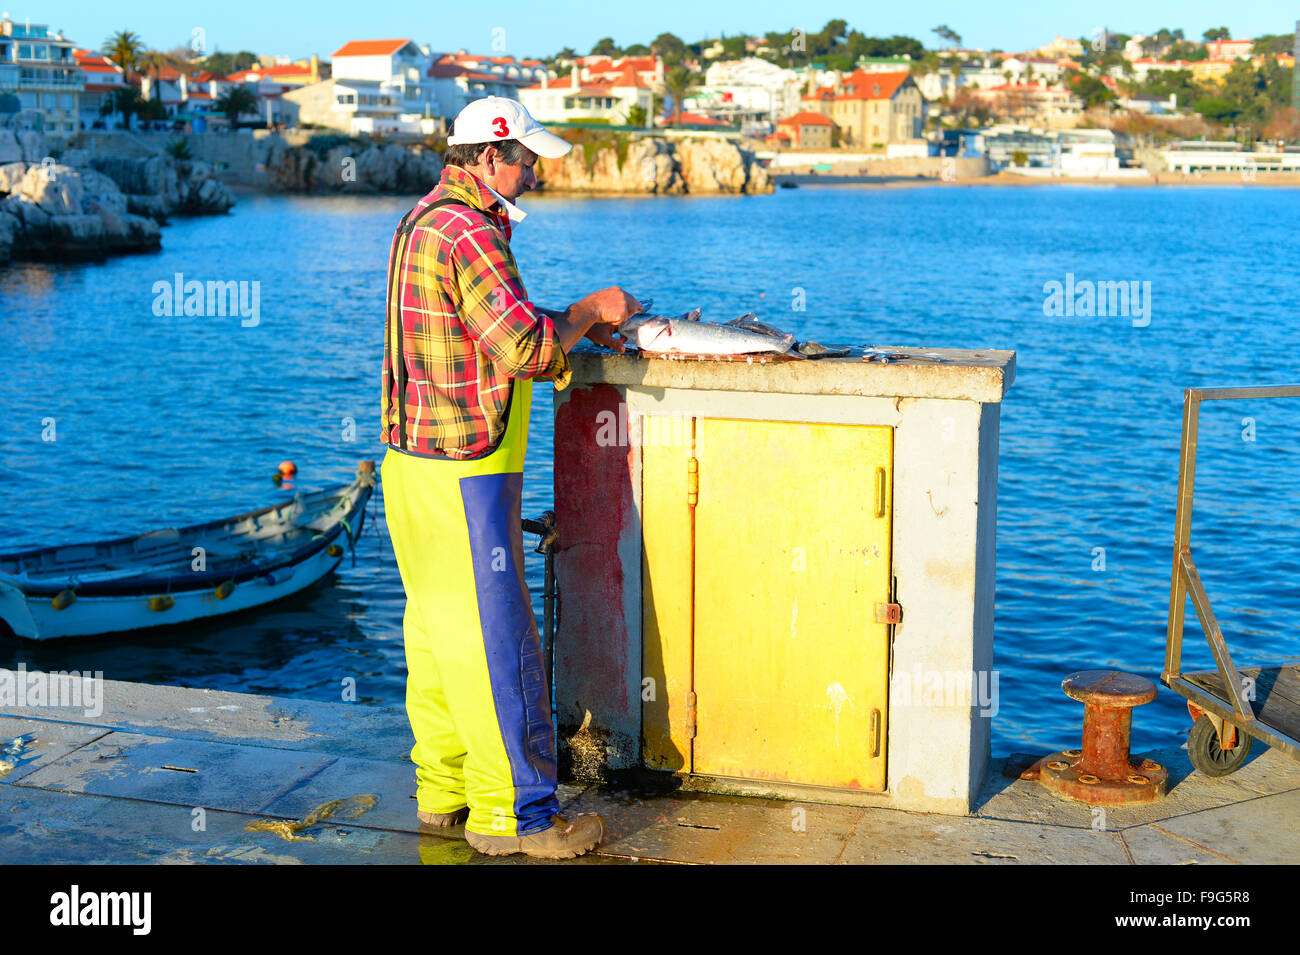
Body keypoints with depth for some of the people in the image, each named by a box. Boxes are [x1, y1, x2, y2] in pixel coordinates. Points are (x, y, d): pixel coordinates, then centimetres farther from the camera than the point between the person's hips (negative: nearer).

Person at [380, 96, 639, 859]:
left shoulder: (426, 222, 16)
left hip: (418, 465, 10)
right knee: (492, 639, -3)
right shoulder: (468, 232, -17)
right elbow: (525, 348, -23)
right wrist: (588, 310, -7)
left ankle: (444, 788, 26)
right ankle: (512, 812, 5)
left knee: (438, 631, 15)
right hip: (461, 476, -10)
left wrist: (576, 330, 13)